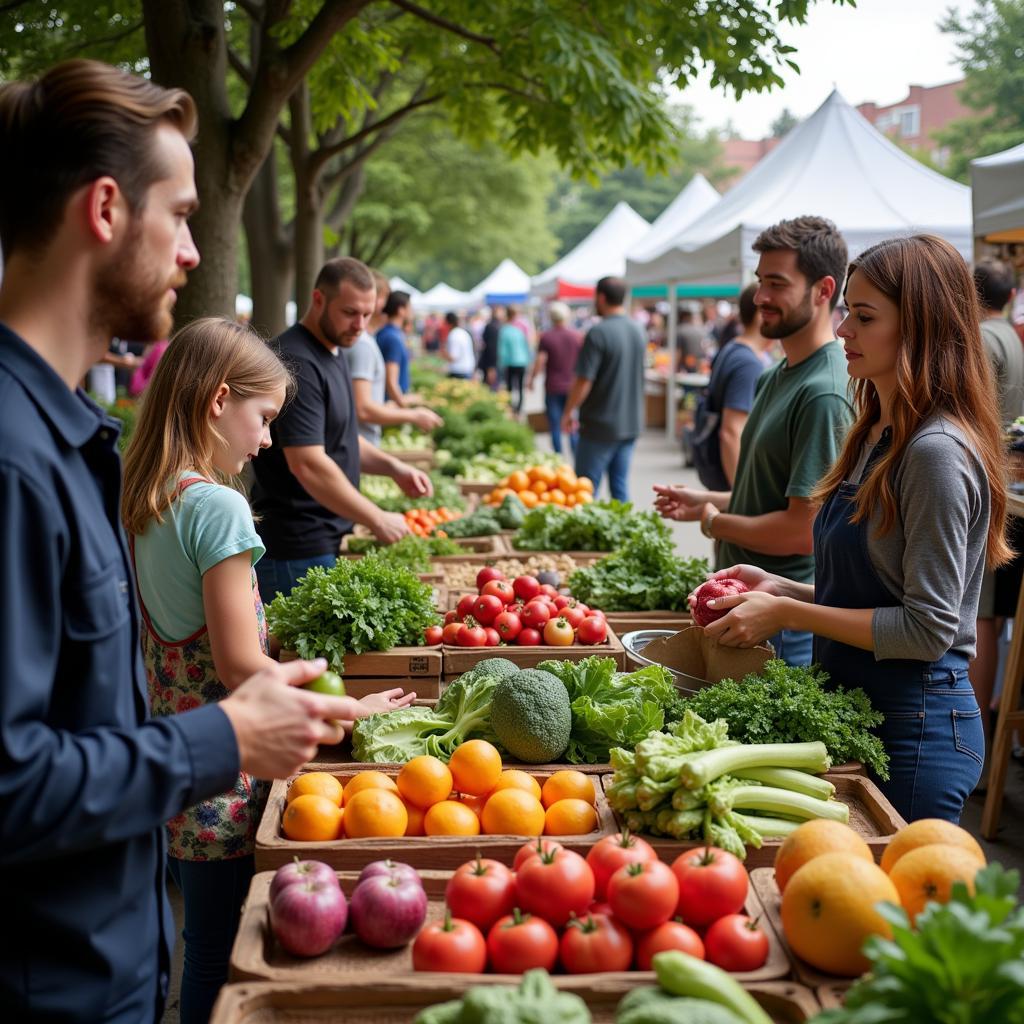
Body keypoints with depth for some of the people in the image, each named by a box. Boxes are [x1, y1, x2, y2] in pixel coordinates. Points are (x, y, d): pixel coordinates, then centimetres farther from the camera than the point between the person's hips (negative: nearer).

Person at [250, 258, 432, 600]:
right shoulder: (297, 363, -19)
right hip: (297, 550, -10)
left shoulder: (333, 353, 12)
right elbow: (308, 464, -26)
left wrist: (392, 467, 6)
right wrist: (377, 520, -20)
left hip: (327, 540, 10)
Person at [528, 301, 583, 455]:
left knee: (555, 426, 4)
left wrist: (531, 380, 3)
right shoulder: (578, 336, 0)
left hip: (553, 388, -2)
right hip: (572, 387, 2)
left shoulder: (546, 337, -7)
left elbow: (539, 362, -11)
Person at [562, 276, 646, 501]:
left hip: (600, 425, -7)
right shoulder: (637, 331, 7)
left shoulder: (599, 333, -16)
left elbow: (584, 381, -17)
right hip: (631, 424, 7)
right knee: (620, 486, 11)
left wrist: (568, 412, -4)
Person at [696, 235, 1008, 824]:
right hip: (856, 709, 9)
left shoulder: (937, 454, -20)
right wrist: (782, 588, 3)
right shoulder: (878, 435, 10)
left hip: (914, 728, -9)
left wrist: (789, 613, -17)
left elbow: (927, 629, -20)